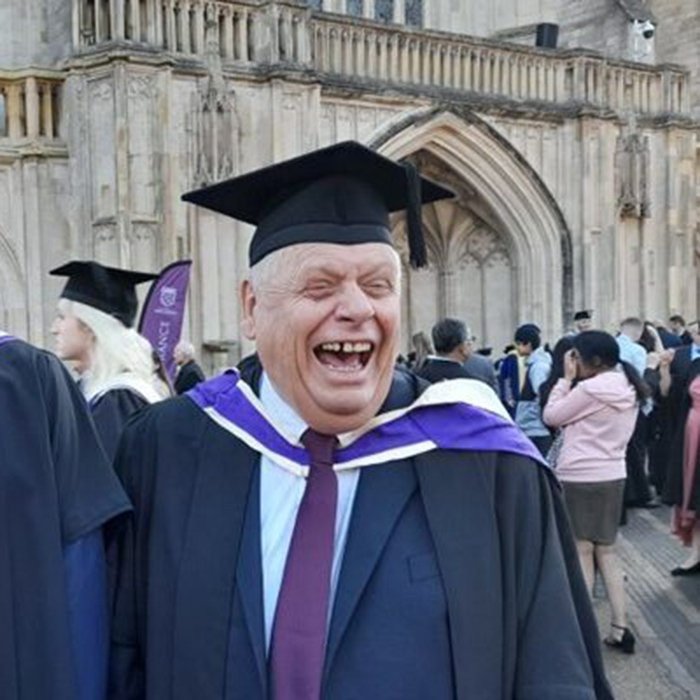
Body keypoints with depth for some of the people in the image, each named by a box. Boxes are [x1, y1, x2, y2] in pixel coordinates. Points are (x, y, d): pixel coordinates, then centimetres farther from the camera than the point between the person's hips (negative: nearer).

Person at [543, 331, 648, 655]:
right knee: (606, 552, 15)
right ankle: (620, 628, 16)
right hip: (613, 476, 7)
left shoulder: (590, 389, -17)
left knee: (581, 553, 2)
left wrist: (566, 378, -1)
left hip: (579, 478, -7)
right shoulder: (628, 389, 7)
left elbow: (551, 416, -7)